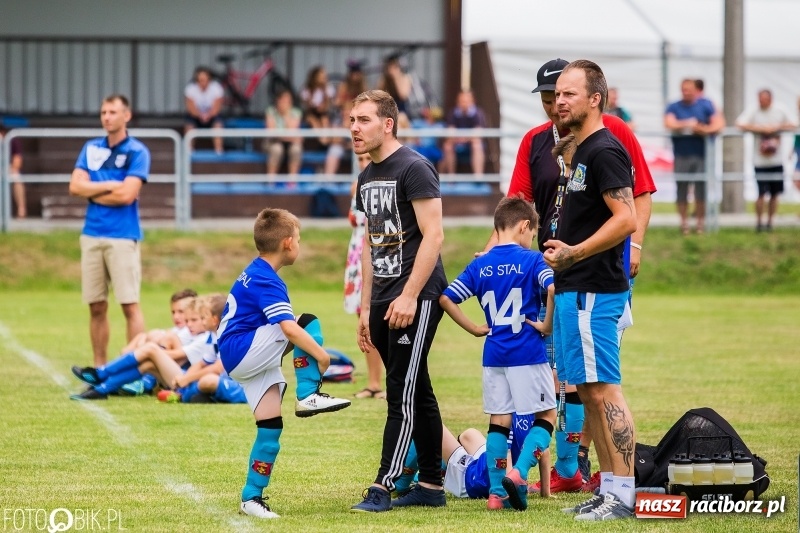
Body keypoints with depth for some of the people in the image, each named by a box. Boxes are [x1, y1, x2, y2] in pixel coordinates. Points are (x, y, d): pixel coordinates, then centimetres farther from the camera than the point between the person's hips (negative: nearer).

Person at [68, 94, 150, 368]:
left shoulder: (137, 151, -2)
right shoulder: (91, 148, 13)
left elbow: (127, 194, -13)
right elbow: (75, 186, 2)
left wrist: (93, 192, -2)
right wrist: (111, 186, -7)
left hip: (123, 236, -5)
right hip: (92, 235, 5)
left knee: (129, 305, -8)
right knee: (96, 307, 6)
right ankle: (99, 368, 12)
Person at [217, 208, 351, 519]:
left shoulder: (254, 274, 16)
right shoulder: (267, 282, -17)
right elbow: (289, 328, -28)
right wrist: (320, 354, -20)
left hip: (241, 361, 10)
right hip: (244, 353, -10)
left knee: (270, 426, 4)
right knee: (308, 323, -18)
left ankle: (252, 496, 4)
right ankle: (309, 396, -20)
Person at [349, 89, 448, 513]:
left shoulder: (413, 169, -11)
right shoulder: (367, 178, 16)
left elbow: (433, 236, -17)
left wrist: (409, 296, -21)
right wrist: (365, 306, 19)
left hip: (416, 297, -9)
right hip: (384, 300, 9)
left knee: (403, 394, -8)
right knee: (417, 392, 12)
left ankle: (383, 487, -10)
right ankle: (431, 485, 16)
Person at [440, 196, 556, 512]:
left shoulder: (480, 265, 7)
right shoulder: (532, 260, -6)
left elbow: (446, 298, 5)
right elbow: (554, 289, -23)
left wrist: (474, 329, 10)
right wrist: (548, 325, -10)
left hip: (493, 354, 5)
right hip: (527, 354, -5)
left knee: (498, 420, 11)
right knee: (546, 415, 5)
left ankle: (496, 491, 8)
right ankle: (519, 473, -14)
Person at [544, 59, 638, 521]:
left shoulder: (604, 151, -13)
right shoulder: (582, 151, 18)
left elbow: (626, 219, -22)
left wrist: (574, 253, -24)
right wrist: (563, 261, 20)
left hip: (593, 291, -11)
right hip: (575, 290, 11)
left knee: (604, 391, -10)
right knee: (589, 391, 11)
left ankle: (624, 493, -10)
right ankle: (610, 489, 15)